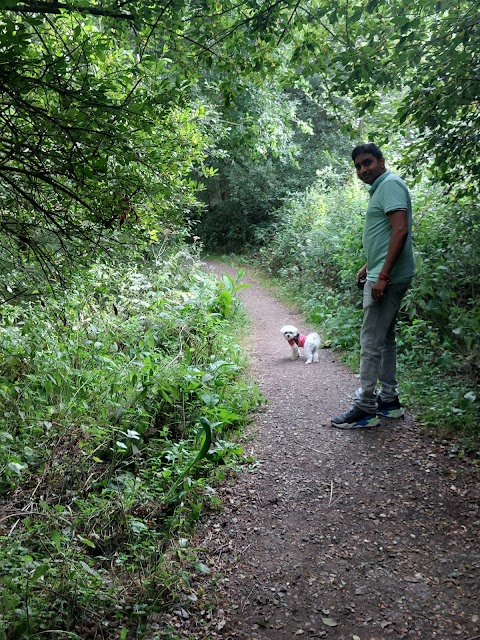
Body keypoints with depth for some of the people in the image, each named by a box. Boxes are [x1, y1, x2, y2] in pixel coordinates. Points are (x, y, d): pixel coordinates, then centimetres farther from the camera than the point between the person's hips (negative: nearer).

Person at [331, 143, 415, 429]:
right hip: (382, 275, 11)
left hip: (387, 278, -11)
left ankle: (365, 408, -2)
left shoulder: (391, 184, -11)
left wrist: (383, 275, -25)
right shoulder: (380, 189, 19)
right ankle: (389, 399, 24)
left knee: (371, 341, -8)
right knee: (385, 337, 14)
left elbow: (400, 230, -22)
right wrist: (368, 267, 25)